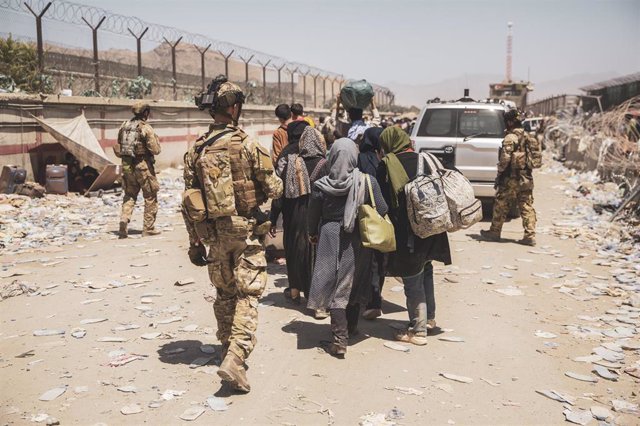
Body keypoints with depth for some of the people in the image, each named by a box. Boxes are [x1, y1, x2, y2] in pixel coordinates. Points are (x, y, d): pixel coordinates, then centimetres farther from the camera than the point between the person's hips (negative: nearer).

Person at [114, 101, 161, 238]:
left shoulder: (124, 126, 7)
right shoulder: (146, 128, -12)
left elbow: (117, 147, 11)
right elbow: (156, 150, -13)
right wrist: (155, 139, 3)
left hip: (126, 165, 5)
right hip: (143, 165, -5)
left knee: (129, 195, 17)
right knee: (150, 197, 7)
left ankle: (124, 220, -3)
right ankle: (148, 228, 10)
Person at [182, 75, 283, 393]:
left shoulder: (196, 150, 3)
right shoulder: (246, 145, -12)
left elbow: (190, 202, 4)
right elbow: (273, 189, -9)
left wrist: (195, 242, 11)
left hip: (214, 233, 5)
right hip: (246, 230, -5)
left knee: (224, 293, 20)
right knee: (247, 295, -1)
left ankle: (228, 349, 33)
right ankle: (235, 358, -13)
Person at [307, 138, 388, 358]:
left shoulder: (321, 186, -10)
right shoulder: (367, 182, -10)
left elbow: (312, 216, 1)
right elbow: (382, 211, -5)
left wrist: (313, 234, 21)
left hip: (330, 239, -1)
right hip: (357, 241, 2)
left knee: (336, 289, 4)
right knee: (353, 284, 21)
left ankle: (340, 340, 0)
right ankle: (350, 327, 39)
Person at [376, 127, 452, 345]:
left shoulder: (387, 165, -10)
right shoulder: (424, 159, 4)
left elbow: (383, 200, -8)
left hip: (405, 232, -6)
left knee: (412, 280, 3)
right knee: (425, 271, 24)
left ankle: (419, 329, 10)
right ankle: (429, 317, 37)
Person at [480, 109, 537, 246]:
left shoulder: (510, 138, -13)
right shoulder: (528, 137, 12)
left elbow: (505, 159, -18)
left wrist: (500, 174, -9)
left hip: (511, 178, -7)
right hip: (526, 178, 7)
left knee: (500, 206, 5)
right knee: (527, 207, 6)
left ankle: (494, 232, 14)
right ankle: (530, 236, 3)